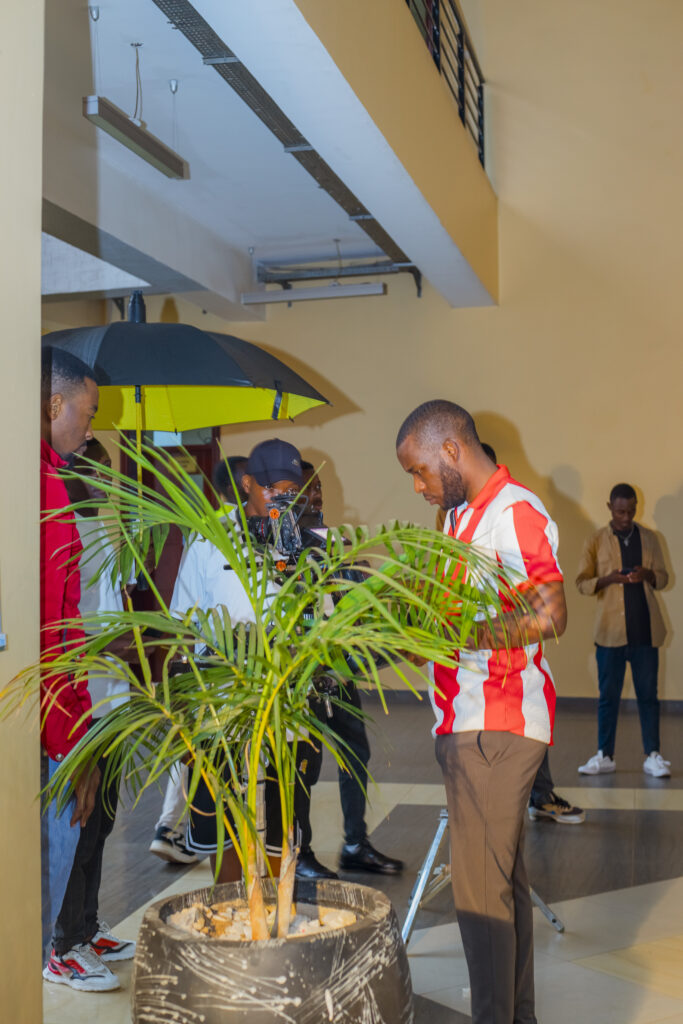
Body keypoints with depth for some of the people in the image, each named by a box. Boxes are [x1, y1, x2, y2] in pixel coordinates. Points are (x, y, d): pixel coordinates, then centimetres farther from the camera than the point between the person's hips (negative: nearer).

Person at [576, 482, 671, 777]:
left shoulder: (649, 538, 9)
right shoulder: (596, 541, 3)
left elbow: (663, 577, 12)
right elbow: (582, 583, 1)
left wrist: (648, 575, -11)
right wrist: (608, 579, -17)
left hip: (645, 630, 1)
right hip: (611, 630, -1)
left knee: (648, 694, 4)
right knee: (608, 695, 5)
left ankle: (652, 756, 9)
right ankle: (604, 756, 13)